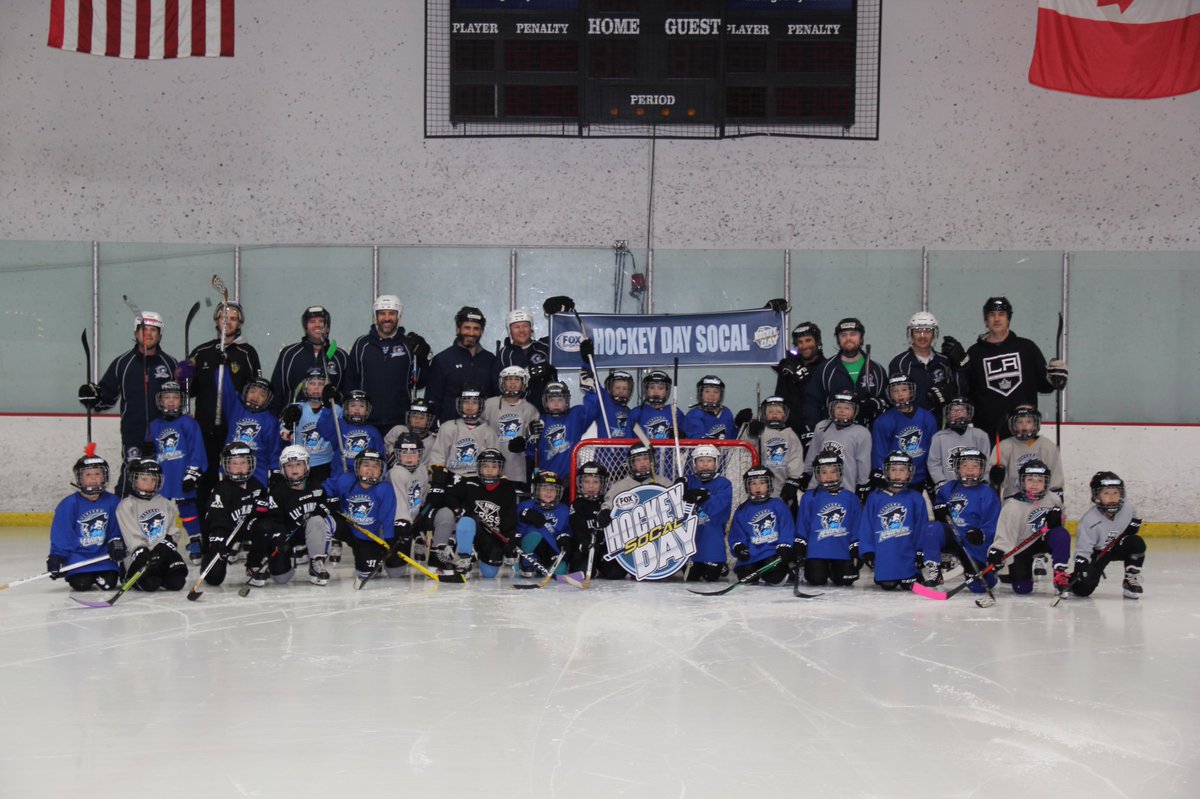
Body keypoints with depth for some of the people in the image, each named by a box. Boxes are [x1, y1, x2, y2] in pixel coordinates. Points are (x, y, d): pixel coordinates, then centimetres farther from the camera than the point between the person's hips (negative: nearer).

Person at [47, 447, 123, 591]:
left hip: (103, 554, 2)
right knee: (81, 584, -19)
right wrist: (56, 558, -11)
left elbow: (117, 528, 10)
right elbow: (60, 535, -7)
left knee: (109, 583, -15)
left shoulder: (112, 501, 0)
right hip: (77, 555, -2)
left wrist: (116, 542, -7)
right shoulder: (69, 504, -8)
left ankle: (97, 576, 20)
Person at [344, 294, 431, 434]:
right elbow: (350, 381, 12)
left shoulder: (410, 343, 4)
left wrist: (423, 362, -14)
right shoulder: (362, 343, 7)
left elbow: (420, 382, 4)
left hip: (400, 422, -1)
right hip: (367, 421, 1)